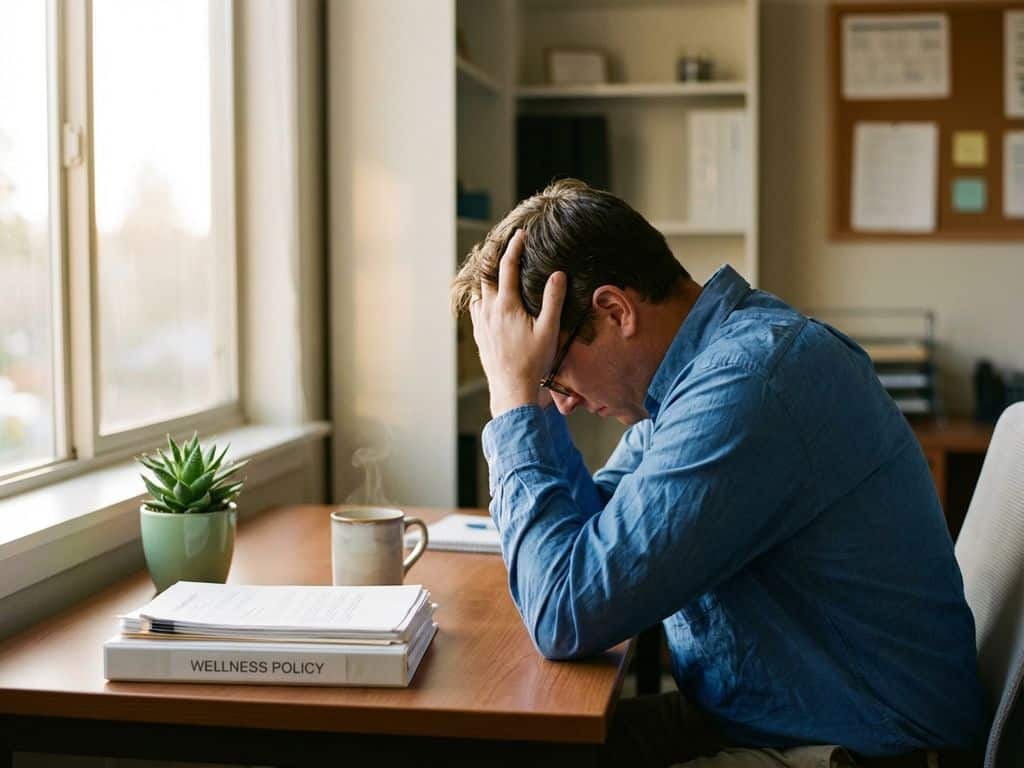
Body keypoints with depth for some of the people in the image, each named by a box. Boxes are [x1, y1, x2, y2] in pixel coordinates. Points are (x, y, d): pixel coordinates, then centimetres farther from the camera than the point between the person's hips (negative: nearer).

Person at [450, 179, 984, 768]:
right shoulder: (717, 348, 4)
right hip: (750, 715, 9)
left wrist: (516, 392, -19)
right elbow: (592, 525, 11)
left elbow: (566, 616, -26)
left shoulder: (744, 384, -27)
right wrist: (523, 393, 0)